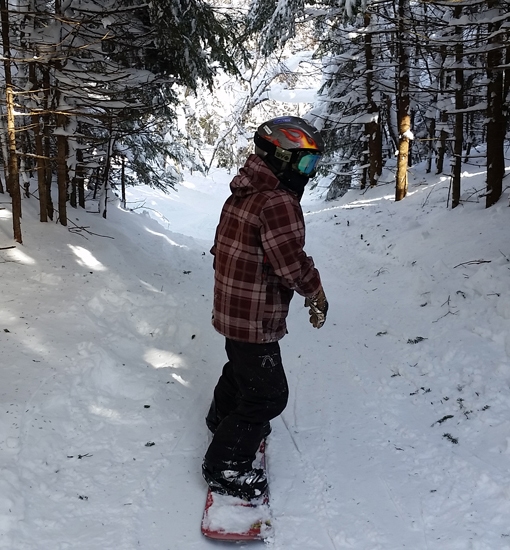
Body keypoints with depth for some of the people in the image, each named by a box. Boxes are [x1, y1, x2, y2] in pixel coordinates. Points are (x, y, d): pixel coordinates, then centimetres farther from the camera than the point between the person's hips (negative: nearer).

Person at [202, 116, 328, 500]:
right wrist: (317, 296, -9)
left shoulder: (241, 194, 7)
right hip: (256, 319, -10)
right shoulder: (278, 202, -24)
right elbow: (292, 262, -26)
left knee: (243, 367, 32)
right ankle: (226, 466, 14)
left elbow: (222, 247, 15)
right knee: (268, 392, 3)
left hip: (231, 308, 10)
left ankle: (223, 419, 57)